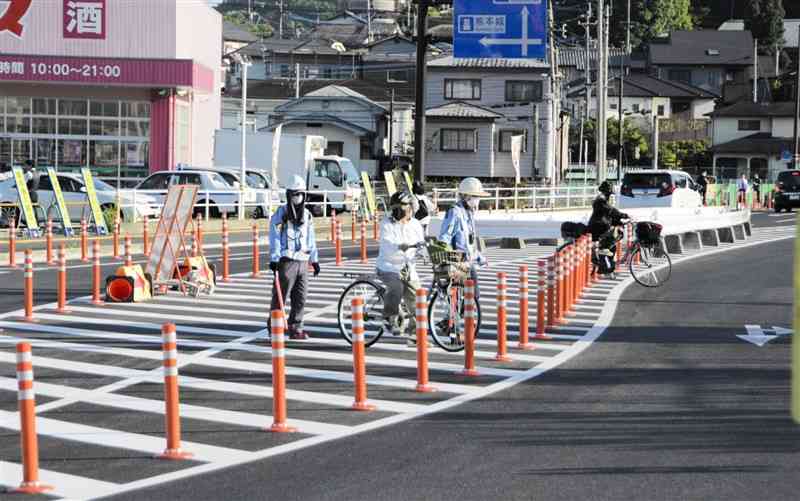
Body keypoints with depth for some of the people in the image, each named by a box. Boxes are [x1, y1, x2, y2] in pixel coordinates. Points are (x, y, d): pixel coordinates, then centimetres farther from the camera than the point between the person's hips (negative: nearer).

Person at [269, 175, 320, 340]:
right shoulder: (281, 213, -4)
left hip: (302, 261, 6)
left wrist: (314, 259, 19)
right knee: (280, 296, -4)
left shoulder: (307, 215, 15)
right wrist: (274, 259, -15)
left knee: (300, 298, 6)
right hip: (286, 260, -6)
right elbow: (274, 237, -8)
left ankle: (295, 328, 14)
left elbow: (311, 238, 21)